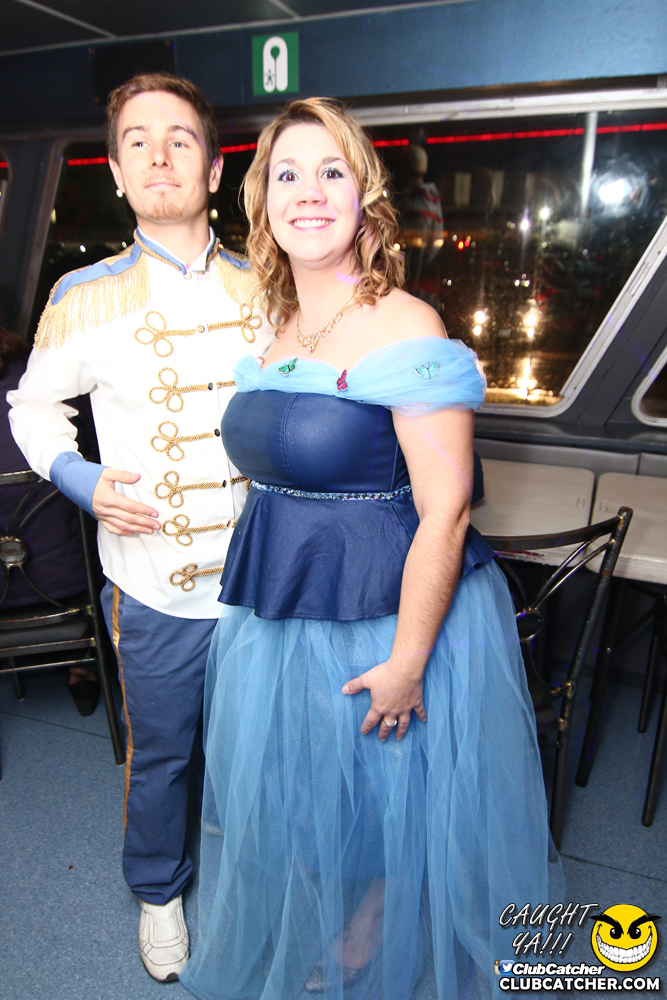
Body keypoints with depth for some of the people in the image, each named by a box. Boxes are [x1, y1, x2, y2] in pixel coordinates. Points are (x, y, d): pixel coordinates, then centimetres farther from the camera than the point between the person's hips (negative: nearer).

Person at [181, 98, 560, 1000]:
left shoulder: (407, 331, -20)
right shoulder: (269, 330, 4)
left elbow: (444, 513, -21)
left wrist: (407, 663, -20)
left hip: (388, 615, -7)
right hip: (280, 613, 8)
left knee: (385, 801, 18)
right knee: (296, 799, 26)